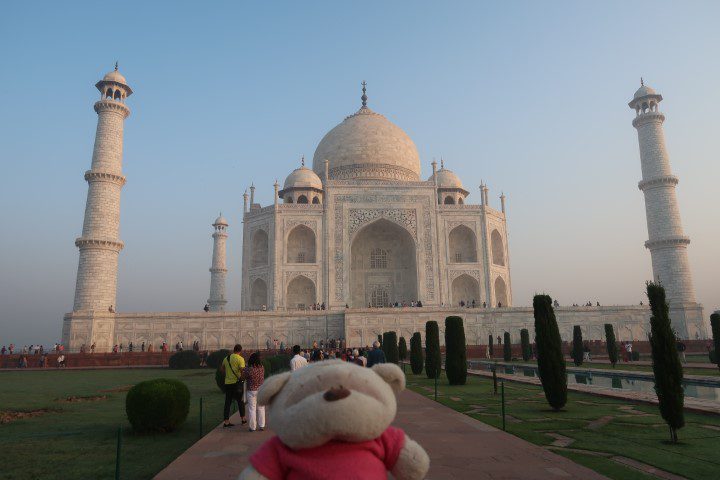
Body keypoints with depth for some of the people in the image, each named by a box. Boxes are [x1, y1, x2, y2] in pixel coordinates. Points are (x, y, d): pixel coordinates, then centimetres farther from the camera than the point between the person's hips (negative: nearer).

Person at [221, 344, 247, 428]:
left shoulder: (226, 358, 7)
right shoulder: (240, 359, -12)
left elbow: (222, 367, 22)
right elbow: (242, 371, -22)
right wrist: (242, 379, -6)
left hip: (227, 382, 5)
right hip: (237, 382, -5)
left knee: (227, 402, 9)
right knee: (240, 401, 11)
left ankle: (226, 422, 9)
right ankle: (243, 419, 21)